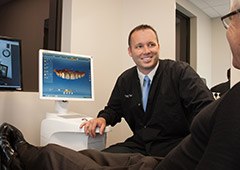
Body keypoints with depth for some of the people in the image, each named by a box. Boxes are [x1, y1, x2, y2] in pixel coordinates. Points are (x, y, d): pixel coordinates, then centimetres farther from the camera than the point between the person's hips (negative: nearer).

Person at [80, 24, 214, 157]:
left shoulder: (181, 72, -9)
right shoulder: (124, 80, 6)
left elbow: (206, 108, -17)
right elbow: (114, 108, 19)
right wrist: (102, 118, -4)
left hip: (175, 147, -3)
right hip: (139, 145, 4)